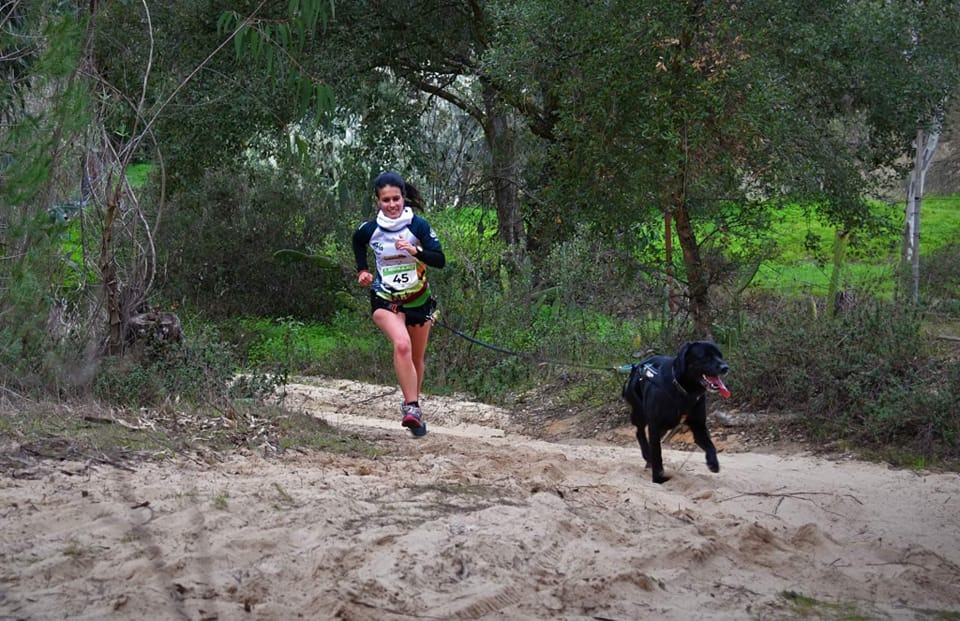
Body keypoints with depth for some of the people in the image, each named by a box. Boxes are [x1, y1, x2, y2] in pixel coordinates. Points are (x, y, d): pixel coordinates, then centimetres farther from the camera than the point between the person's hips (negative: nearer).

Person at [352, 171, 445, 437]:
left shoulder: (418, 225, -10)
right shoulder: (369, 229, -6)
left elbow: (440, 260, -15)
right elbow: (357, 242, 19)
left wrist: (415, 251, -29)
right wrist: (362, 270, 10)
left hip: (419, 300, 2)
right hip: (385, 300, -2)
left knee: (417, 358, 14)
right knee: (402, 345, -29)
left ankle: (412, 408, 36)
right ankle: (412, 407, -31)